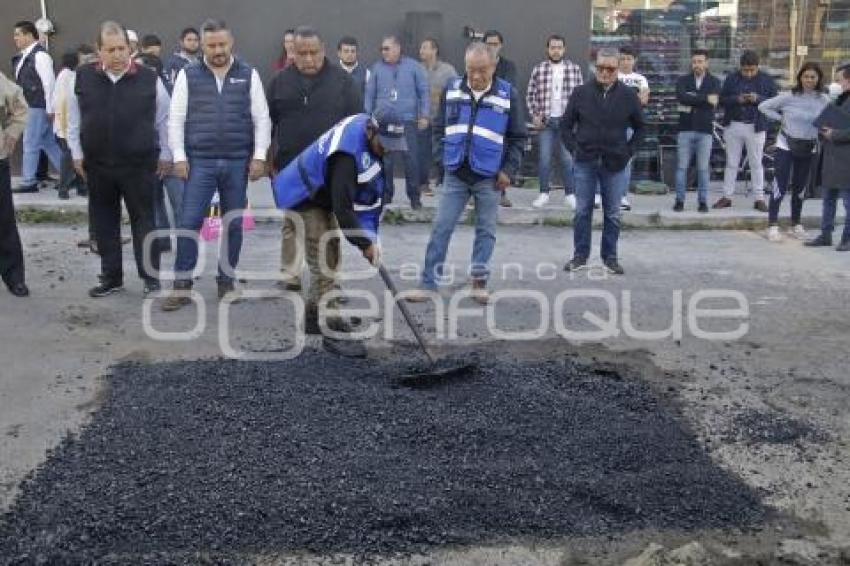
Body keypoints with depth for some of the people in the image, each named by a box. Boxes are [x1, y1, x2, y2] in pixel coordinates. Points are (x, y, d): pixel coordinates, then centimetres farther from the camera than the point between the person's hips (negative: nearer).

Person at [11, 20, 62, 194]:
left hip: (39, 108, -9)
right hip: (30, 107, 9)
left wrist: (49, 109, -17)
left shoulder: (39, 55, -14)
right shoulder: (24, 56, 13)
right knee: (49, 143, 12)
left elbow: (49, 83, -18)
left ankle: (28, 182, 6)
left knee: (30, 144, -3)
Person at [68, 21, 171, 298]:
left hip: (140, 165, -2)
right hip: (97, 165, 3)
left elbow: (164, 120, 3)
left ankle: (151, 277, 13)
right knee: (104, 223, 10)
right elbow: (74, 120, 9)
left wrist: (165, 156, 3)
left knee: (144, 221, 4)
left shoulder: (149, 79, -6)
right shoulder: (83, 78, 0)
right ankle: (111, 277, 22)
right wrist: (77, 154, 6)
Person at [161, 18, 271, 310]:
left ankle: (226, 281, 20)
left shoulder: (248, 75, 4)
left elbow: (261, 118, 3)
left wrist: (259, 156, -5)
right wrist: (179, 156, -4)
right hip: (200, 162, -1)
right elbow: (176, 119, 3)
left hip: (238, 163, 1)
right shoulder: (188, 75, 4)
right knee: (189, 223, -4)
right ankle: (182, 286, 3)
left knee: (233, 225, 8)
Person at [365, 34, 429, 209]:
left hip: (408, 121, -1)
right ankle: (386, 194, 15)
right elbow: (370, 94, 10)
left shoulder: (414, 67, 4)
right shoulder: (377, 68, 8)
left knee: (411, 159, -2)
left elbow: (424, 91, 4)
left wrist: (424, 115, -3)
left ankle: (414, 196, 7)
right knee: (385, 160, 3)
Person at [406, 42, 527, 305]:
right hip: (455, 174, 1)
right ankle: (428, 284, 5)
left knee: (486, 230, 7)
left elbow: (518, 137, 2)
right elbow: (439, 127, 11)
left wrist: (509, 169, -5)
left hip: (489, 177, -1)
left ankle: (479, 281, 18)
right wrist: (443, 157, 1)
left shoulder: (508, 94, -3)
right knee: (441, 227, 0)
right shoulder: (451, 90, 3)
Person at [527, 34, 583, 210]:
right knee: (544, 158, 4)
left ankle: (570, 194, 11)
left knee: (567, 159, 3)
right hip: (545, 120, 0)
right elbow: (530, 95, 6)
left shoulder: (574, 69, 3)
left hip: (566, 120, 0)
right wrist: (534, 115, -3)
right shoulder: (538, 69, 2)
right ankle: (544, 193, 13)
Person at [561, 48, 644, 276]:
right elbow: (566, 124, 8)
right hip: (585, 162, 0)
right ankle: (580, 255, 16)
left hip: (615, 164, 0)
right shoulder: (581, 93, 0)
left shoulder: (628, 95, 0)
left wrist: (629, 151, 2)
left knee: (613, 214, 7)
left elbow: (640, 128, 10)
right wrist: (574, 148, 0)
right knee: (582, 211, 5)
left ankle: (610, 257, 17)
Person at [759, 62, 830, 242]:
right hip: (786, 146, -3)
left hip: (808, 150, 3)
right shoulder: (789, 97, -10)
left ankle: (796, 224, 24)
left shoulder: (823, 100, -3)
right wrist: (781, 118, -7)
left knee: (800, 188, 12)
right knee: (780, 187, -7)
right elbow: (763, 107, -5)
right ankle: (772, 225, -4)